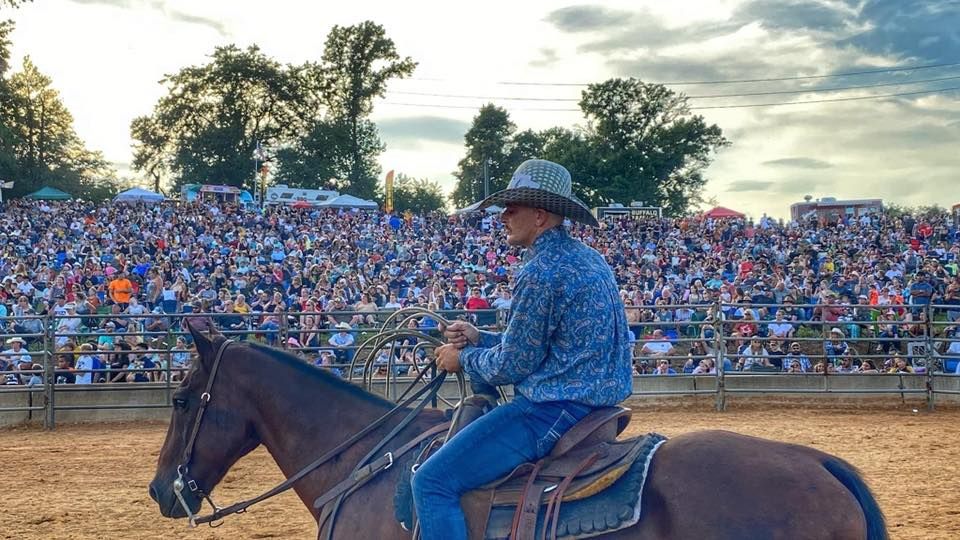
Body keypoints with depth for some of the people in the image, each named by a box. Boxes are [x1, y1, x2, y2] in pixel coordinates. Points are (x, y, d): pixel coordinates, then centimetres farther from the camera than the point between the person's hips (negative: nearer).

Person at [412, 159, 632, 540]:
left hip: (553, 410, -11)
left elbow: (513, 366, -13)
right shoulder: (588, 259, 13)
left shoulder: (541, 273, -18)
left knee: (432, 481, -10)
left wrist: (463, 359, 5)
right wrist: (479, 339, 15)